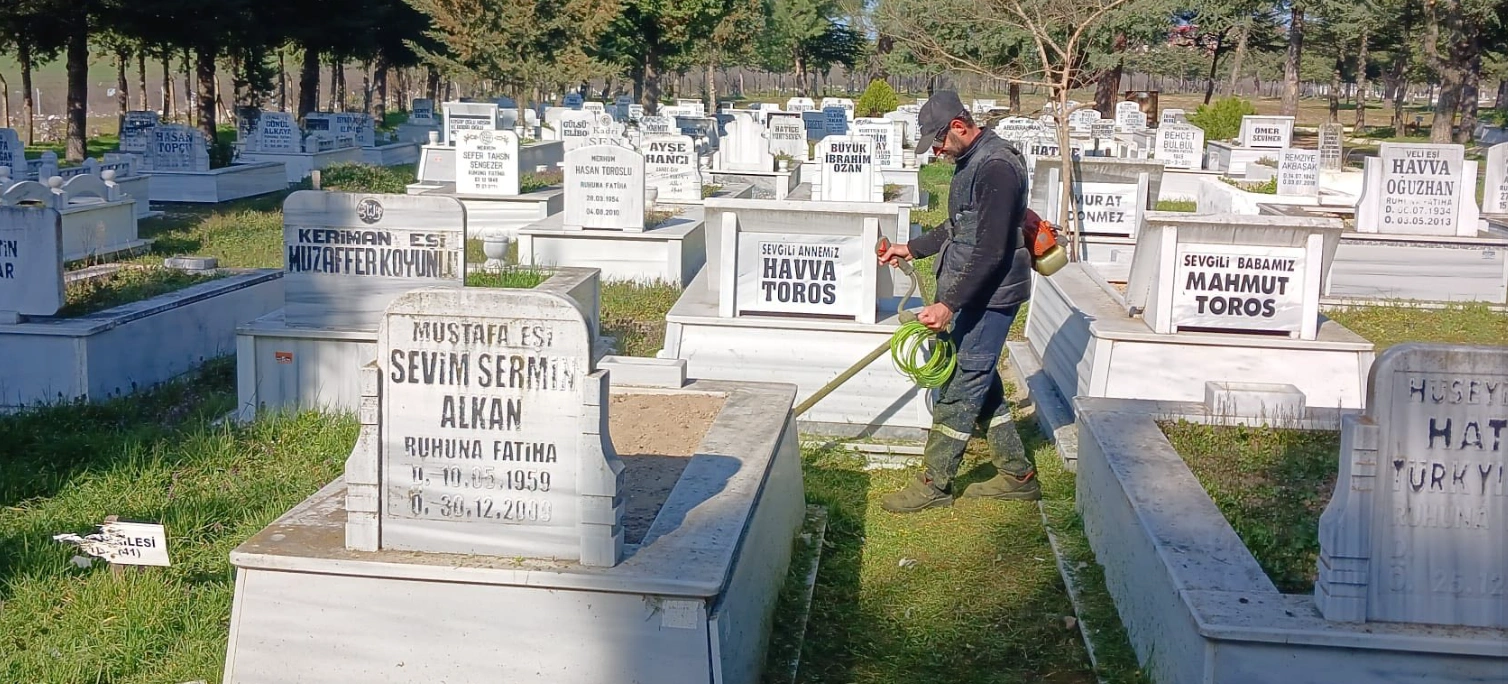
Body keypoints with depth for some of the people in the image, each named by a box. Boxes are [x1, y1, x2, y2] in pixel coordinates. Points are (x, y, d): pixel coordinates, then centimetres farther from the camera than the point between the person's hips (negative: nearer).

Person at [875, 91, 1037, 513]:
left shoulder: (997, 167, -20)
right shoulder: (971, 162, 12)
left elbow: (991, 250, -25)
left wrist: (949, 304, -25)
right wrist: (913, 249, 24)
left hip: (991, 295, -10)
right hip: (977, 293, 10)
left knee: (962, 386, -3)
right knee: (981, 382, 15)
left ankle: (935, 484, 6)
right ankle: (1018, 475, 25)